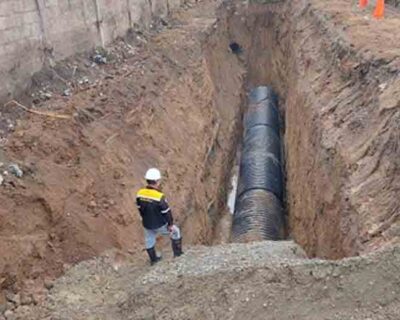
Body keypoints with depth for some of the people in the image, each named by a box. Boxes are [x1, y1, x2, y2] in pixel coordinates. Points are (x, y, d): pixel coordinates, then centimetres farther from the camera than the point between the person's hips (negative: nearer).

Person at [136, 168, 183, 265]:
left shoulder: (140, 194, -13)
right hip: (160, 225, -5)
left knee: (149, 241, 27)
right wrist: (170, 225, -7)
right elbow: (167, 212, -22)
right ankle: (177, 252, 35)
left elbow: (140, 208, 3)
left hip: (147, 225, 5)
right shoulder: (159, 197, -31)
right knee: (175, 231, 22)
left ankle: (153, 259, 46)